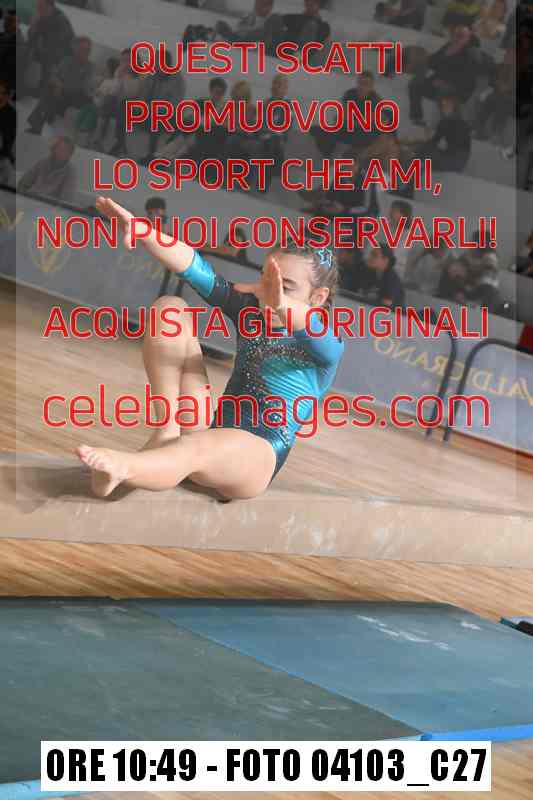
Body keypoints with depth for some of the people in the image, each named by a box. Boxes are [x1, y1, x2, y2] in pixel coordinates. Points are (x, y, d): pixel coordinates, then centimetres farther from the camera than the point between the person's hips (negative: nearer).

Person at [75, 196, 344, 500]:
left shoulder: (326, 347, -5)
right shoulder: (251, 311, 12)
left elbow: (317, 333, -32)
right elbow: (197, 269, -4)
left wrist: (282, 304, -56)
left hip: (256, 455, -7)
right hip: (210, 428, 7)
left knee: (196, 448, -45)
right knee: (170, 309, -3)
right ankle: (169, 429, -16)